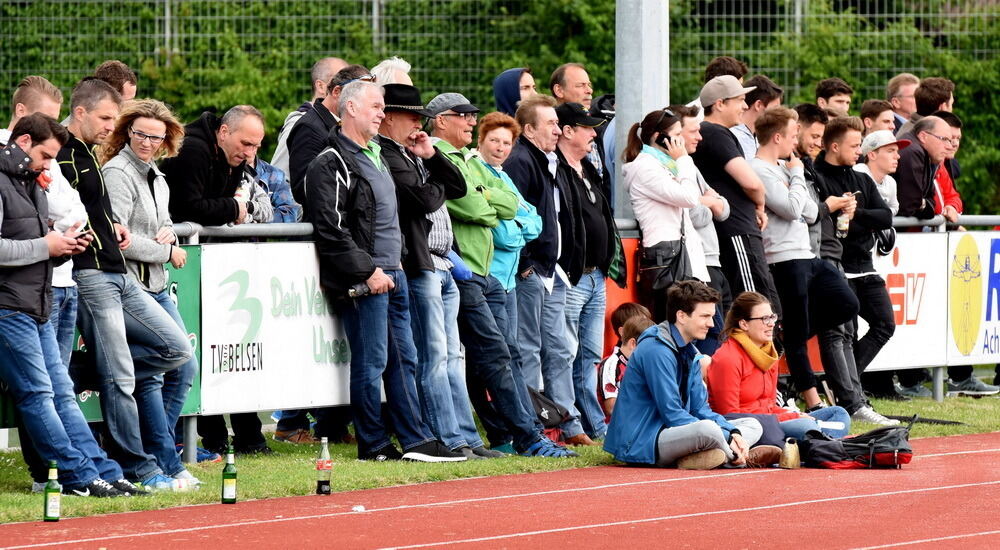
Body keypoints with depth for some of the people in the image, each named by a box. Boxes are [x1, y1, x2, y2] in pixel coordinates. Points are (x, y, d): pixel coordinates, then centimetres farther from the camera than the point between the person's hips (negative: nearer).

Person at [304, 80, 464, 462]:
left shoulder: (375, 155, 18)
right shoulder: (330, 165, -11)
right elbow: (332, 231, -18)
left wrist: (396, 263, 17)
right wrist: (368, 271, -18)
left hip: (391, 274, 9)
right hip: (362, 283, -9)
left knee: (403, 359, 9)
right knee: (371, 362, -5)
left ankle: (415, 440, 11)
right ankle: (372, 445, 2)